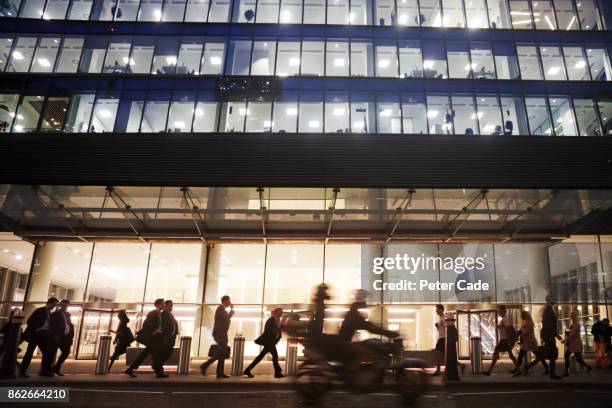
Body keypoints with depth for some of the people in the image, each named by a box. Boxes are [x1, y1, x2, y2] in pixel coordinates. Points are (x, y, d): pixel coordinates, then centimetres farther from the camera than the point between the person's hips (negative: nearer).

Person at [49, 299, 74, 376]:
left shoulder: (67, 314, 18)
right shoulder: (55, 314, 0)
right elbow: (51, 325, -9)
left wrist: (71, 335, 4)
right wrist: (55, 335, -18)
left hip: (65, 337, 6)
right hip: (57, 337, -6)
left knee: (66, 352, 3)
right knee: (53, 353, -1)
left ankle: (56, 368, 14)